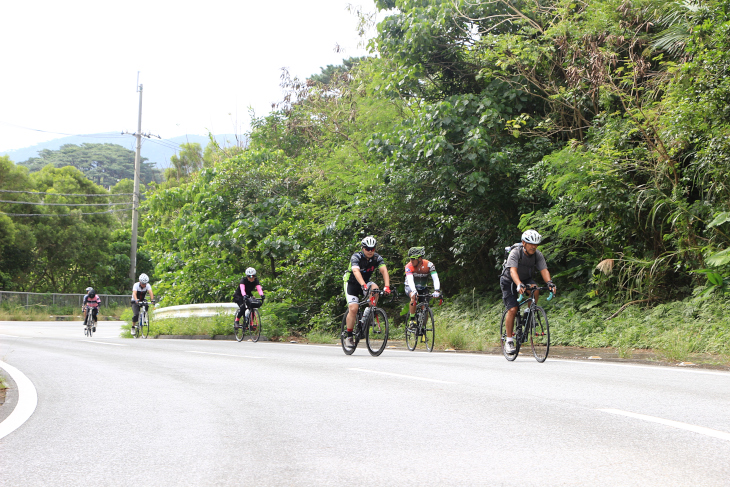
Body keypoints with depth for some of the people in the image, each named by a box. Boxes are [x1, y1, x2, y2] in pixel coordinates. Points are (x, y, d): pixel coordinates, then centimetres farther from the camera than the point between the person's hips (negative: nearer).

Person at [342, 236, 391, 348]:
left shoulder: (377, 258, -13)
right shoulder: (356, 257, -24)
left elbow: (384, 271, -26)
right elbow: (356, 271, -41)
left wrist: (387, 286, -43)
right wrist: (364, 285, -57)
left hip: (366, 281, 4)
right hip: (352, 283, -3)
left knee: (375, 289, -30)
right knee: (353, 308, -19)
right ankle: (349, 337, -7)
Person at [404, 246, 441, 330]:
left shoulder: (429, 265, -22)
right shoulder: (409, 266, -26)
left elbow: (435, 278, -32)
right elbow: (410, 280, -40)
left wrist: (437, 290, -49)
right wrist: (414, 291, -59)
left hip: (422, 288, 2)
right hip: (410, 287, -2)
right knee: (414, 297, -35)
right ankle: (412, 321, -27)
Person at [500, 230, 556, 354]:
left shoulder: (538, 255, -15)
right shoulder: (515, 253, -28)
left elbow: (544, 270, -25)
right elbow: (513, 271, -41)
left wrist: (549, 283, -45)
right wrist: (519, 285, -58)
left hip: (526, 279, 4)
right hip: (509, 281, -4)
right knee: (512, 310, -16)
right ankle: (509, 340, -6)